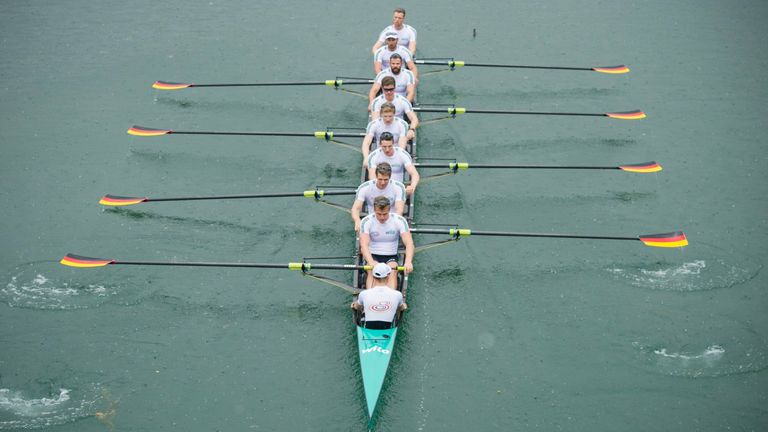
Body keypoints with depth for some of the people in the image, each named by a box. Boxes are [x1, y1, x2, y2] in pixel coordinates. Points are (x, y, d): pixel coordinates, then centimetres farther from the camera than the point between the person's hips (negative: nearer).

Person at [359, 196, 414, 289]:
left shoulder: (399, 221, -7)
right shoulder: (366, 221, -8)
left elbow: (409, 243, -17)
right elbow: (364, 244, -22)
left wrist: (408, 262, -38)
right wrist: (371, 262, -43)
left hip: (391, 257, 0)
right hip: (373, 256, 0)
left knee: (392, 272, -33)